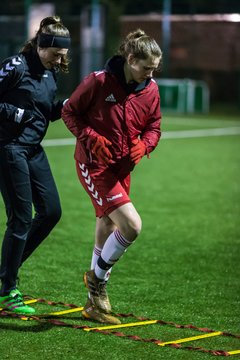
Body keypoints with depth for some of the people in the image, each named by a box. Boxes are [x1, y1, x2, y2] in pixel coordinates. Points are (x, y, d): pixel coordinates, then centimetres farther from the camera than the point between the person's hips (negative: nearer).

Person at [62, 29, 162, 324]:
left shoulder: (150, 90, -1)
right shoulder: (99, 81, -17)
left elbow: (153, 127, 11)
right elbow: (69, 111, -6)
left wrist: (143, 145, -10)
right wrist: (91, 138, -19)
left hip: (122, 168, 7)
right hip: (94, 164, -6)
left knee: (107, 231, 16)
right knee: (132, 225, -19)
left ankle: (95, 301, 31)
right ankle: (97, 275, 7)